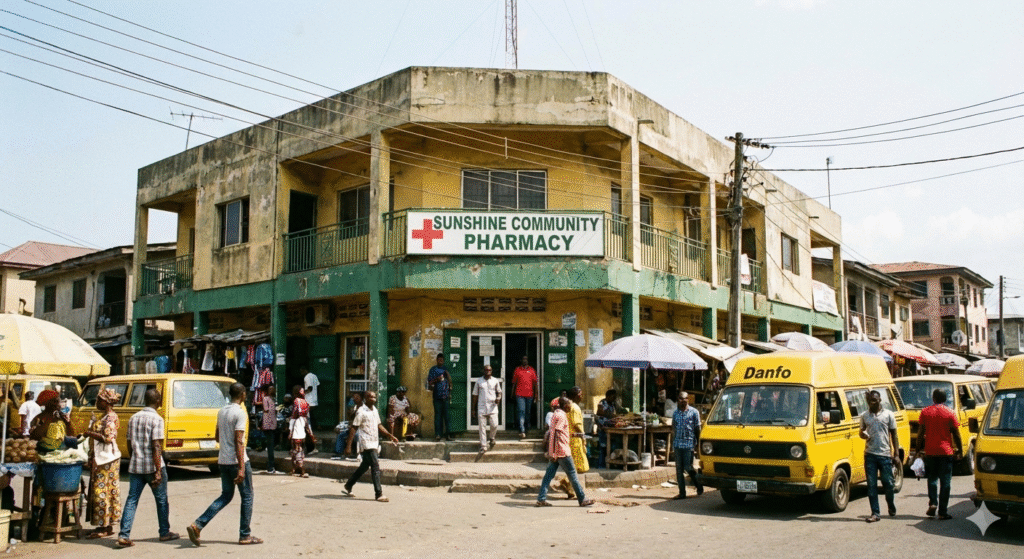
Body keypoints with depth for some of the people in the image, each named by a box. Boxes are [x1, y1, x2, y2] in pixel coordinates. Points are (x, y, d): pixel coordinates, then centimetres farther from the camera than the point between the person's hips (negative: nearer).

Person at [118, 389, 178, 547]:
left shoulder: (133, 418, 9)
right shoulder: (156, 419, -13)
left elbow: (129, 444, 16)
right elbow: (156, 447, -18)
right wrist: (158, 471, -18)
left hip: (135, 466, 6)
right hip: (152, 466, -5)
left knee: (132, 500, 5)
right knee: (161, 500, 9)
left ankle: (124, 535, -4)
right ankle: (164, 533, 20)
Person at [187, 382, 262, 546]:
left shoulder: (221, 411, 9)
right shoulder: (239, 413, -15)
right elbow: (238, 442, -20)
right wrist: (241, 468, -21)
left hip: (223, 460, 8)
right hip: (237, 461, -8)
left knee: (226, 496, 15)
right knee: (247, 496, 5)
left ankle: (198, 525, 2)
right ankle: (245, 535, 10)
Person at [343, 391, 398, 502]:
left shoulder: (374, 410, 14)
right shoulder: (361, 412, -11)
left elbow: (379, 425, 22)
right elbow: (353, 428, -12)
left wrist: (389, 435, 13)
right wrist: (348, 445, -15)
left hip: (374, 443, 9)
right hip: (366, 444, -9)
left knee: (364, 466, 17)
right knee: (375, 467, -12)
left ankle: (348, 486, 32)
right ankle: (379, 494, -10)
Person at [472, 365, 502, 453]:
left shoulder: (495, 381, 6)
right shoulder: (479, 381, 5)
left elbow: (499, 392, 17)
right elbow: (475, 394, 10)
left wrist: (498, 398, -6)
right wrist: (473, 408, 9)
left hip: (492, 407, 0)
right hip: (481, 408, 0)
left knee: (494, 425, -10)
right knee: (482, 427, -1)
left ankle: (491, 438, 21)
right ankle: (483, 446, 6)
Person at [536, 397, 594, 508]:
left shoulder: (556, 414, 15)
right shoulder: (561, 416, -14)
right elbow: (556, 433, -22)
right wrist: (553, 453, -26)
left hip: (555, 452, 9)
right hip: (562, 451, -9)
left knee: (549, 474, 5)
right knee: (572, 475, 0)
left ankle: (541, 499, 2)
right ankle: (582, 499, 7)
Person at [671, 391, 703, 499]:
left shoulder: (694, 412, 0)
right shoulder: (675, 413, 12)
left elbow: (697, 429, 1)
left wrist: (697, 444, -3)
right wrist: (673, 443, 13)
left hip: (689, 444, -4)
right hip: (677, 444, 4)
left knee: (688, 467, -6)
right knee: (679, 469, 4)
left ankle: (699, 487, 17)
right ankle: (682, 493, 9)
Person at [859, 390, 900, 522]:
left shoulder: (888, 415, 3)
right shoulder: (864, 416, 8)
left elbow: (893, 435, 5)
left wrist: (896, 454, -1)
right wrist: (863, 435, -8)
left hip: (885, 454, -2)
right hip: (870, 454, 2)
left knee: (888, 483, 3)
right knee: (871, 485, 0)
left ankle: (891, 506, 31)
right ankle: (875, 513, 5)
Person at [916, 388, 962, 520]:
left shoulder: (925, 412, 1)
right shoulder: (949, 413, -3)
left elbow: (920, 433, 3)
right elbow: (956, 434, 1)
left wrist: (919, 448, 12)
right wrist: (960, 449, 13)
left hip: (930, 451, 1)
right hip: (946, 451, -1)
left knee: (932, 479, 17)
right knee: (945, 482, 3)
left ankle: (932, 503, 0)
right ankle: (943, 512, 2)